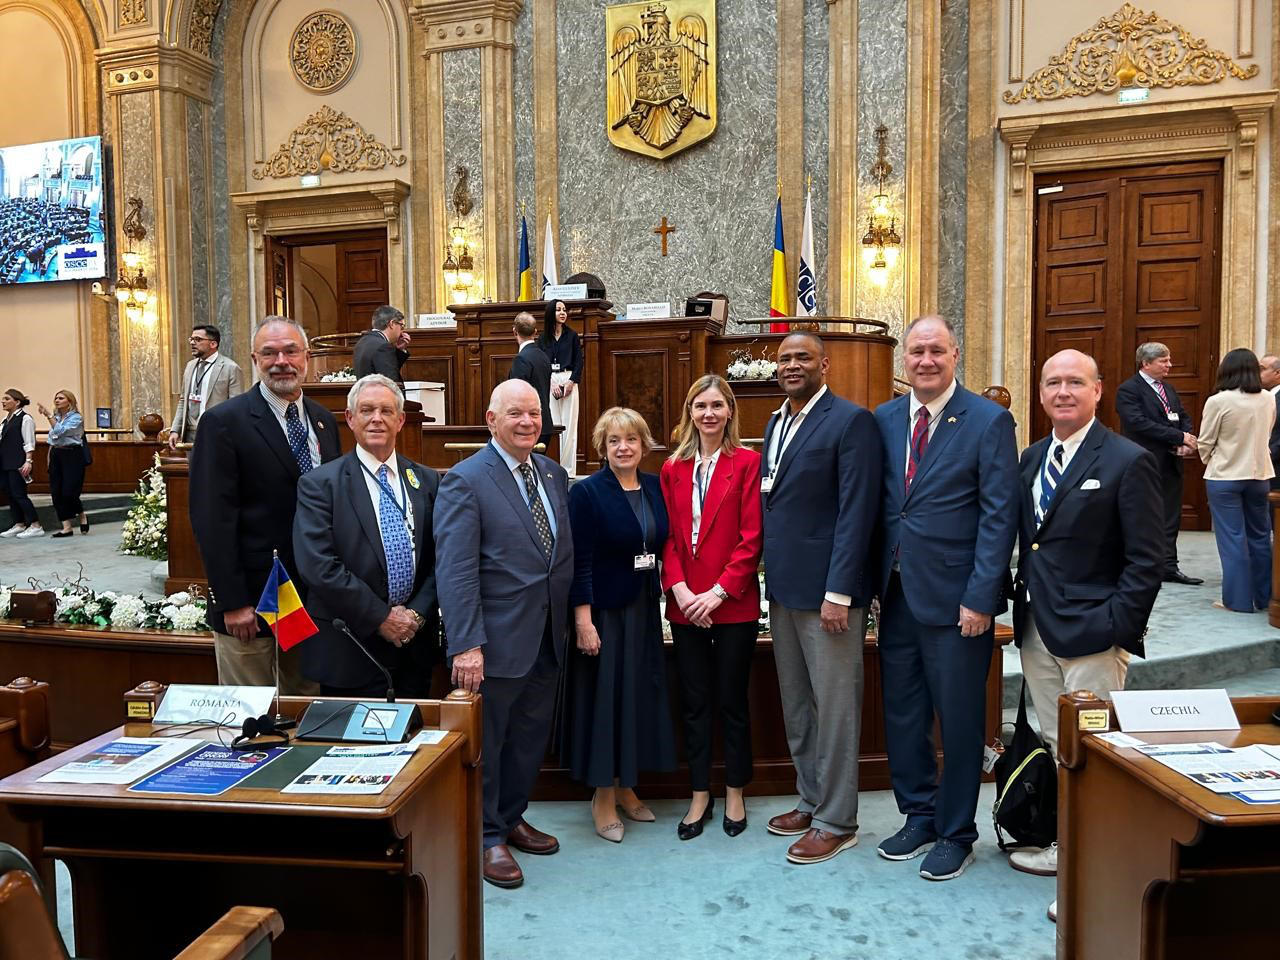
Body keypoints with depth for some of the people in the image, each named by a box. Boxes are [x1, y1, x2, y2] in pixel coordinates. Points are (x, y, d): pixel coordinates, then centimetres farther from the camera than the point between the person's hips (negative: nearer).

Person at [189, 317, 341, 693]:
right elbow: (212, 519, -13)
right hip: (250, 600, -5)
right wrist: (232, 602, -17)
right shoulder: (223, 422, -10)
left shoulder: (324, 421, 9)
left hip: (315, 593, 6)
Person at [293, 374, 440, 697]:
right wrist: (380, 617, -15)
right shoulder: (319, 484, -5)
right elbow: (317, 566, -14)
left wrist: (417, 613, -9)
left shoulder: (427, 481, 7)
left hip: (415, 647, 4)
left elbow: (440, 559, 5)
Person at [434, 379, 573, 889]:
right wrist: (466, 644, -22)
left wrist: (569, 618, 9)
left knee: (531, 736, 19)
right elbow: (456, 571, -18)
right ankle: (487, 837, 26)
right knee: (486, 741, 9)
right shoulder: (464, 481, -13)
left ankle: (512, 818, 38)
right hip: (498, 639, -7)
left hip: (548, 637, 7)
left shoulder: (553, 474, 8)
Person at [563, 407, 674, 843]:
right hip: (604, 611, -6)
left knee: (641, 695, 13)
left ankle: (626, 786, 30)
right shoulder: (586, 492, -10)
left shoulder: (655, 487, 6)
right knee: (604, 697, 3)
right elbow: (579, 561, -14)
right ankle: (603, 797, 19)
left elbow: (665, 545, 11)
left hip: (645, 610, 6)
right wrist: (583, 620, -18)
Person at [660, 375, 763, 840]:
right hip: (685, 602, 3)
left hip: (734, 603, -3)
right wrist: (680, 588, -8)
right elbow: (669, 536, 5)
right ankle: (700, 795, 25)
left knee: (732, 700, 9)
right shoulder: (673, 468, 7)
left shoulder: (747, 462, -4)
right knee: (694, 701, 11)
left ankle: (734, 794, 27)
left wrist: (718, 592, -14)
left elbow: (751, 538, -8)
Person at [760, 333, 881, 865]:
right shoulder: (776, 423, 14)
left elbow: (856, 512, -16)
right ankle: (811, 801, 32)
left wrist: (839, 592, -19)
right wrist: (771, 577, 10)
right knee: (796, 704, 17)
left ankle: (837, 821, 17)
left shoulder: (852, 421, -10)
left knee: (833, 706, 3)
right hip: (783, 588, 8)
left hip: (827, 589, -8)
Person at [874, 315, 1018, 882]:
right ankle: (918, 816, 35)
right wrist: (875, 581, 5)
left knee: (959, 721, 8)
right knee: (901, 715, 16)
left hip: (954, 599, -5)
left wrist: (980, 598, -15)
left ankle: (955, 834, 27)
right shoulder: (884, 420, 7)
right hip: (897, 595, 5)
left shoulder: (989, 421, -8)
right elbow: (878, 505, 10)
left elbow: (999, 516, -11)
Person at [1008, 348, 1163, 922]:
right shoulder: (1032, 459, 11)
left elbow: (1146, 560, -11)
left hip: (1091, 637, -7)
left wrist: (1116, 628, -15)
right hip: (1036, 631, 7)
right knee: (1056, 748, 18)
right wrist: (1022, 605, 8)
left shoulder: (1128, 462, -9)